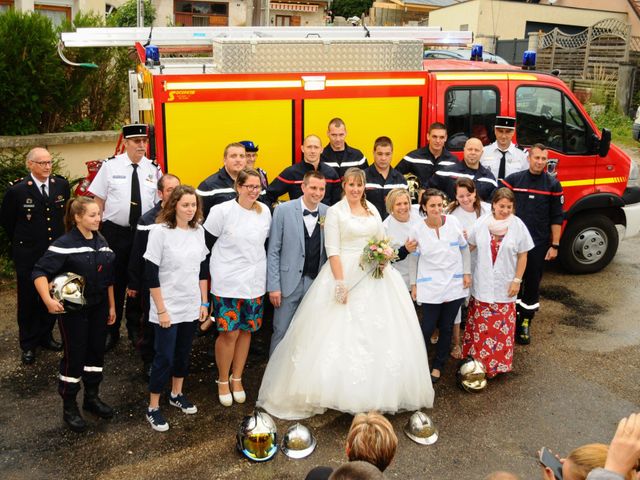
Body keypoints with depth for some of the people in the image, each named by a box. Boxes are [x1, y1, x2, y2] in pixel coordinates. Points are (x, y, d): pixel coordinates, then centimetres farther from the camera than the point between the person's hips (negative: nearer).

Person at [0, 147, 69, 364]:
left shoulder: (62, 185, -2)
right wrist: (21, 242, 9)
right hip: (28, 256, -3)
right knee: (28, 300, 10)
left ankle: (45, 336, 32)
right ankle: (28, 344, 24)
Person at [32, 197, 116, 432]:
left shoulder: (101, 241, 5)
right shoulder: (64, 244, -16)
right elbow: (40, 272, -20)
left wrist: (111, 306, 14)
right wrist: (48, 300, -33)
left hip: (98, 307, 6)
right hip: (73, 309, -6)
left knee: (96, 351, 14)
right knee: (74, 356, 2)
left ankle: (91, 397, 31)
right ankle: (69, 406, 19)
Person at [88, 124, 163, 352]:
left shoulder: (154, 169, 2)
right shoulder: (110, 166, -4)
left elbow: (160, 202, 6)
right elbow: (98, 199, 0)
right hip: (114, 231, -2)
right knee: (114, 281, 6)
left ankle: (135, 327, 29)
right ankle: (111, 330, 20)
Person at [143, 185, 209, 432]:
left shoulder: (198, 231, 1)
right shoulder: (160, 231, -15)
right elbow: (151, 274, -13)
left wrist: (204, 303, 8)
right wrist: (161, 310, -14)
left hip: (192, 306, 5)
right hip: (168, 308, -5)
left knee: (184, 353, 17)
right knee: (164, 357, 0)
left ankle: (176, 394, 37)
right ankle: (153, 408, 15)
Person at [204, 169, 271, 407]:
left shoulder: (265, 211, 2)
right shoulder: (222, 211, -11)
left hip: (254, 282, 4)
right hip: (227, 282, -4)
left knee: (246, 330, 12)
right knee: (229, 333, -1)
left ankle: (237, 378, 31)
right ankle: (223, 381, 22)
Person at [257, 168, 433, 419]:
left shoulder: (372, 209, 13)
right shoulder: (335, 212, -4)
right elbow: (332, 250, -10)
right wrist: (340, 282, -19)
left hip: (375, 276, 6)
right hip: (345, 274, -5)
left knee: (378, 331, 7)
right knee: (342, 332, -6)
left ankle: (378, 390, 20)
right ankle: (341, 390, 4)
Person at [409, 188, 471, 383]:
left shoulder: (453, 222, -3)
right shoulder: (417, 230, -5)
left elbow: (464, 249, 8)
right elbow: (414, 259, 3)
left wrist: (467, 273, 5)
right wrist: (414, 284, 5)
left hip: (454, 284, 2)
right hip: (430, 286, -2)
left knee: (446, 327, 9)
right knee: (427, 328, -3)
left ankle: (438, 366, 26)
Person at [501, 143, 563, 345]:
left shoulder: (553, 184, 0)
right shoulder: (513, 179, 0)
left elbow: (557, 218, 1)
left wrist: (555, 245, -2)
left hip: (539, 245, 0)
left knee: (532, 285, 8)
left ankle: (525, 324, 21)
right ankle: (512, 319, 23)